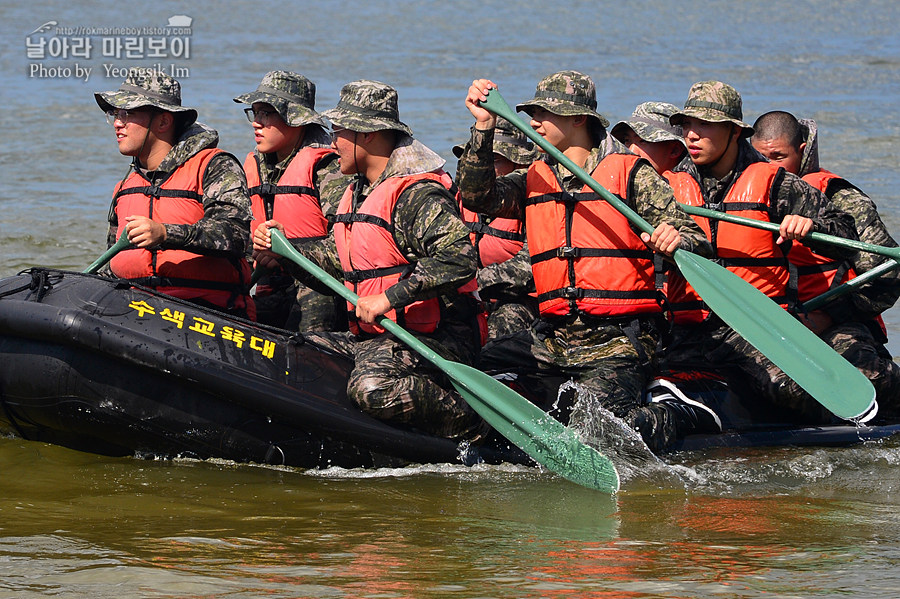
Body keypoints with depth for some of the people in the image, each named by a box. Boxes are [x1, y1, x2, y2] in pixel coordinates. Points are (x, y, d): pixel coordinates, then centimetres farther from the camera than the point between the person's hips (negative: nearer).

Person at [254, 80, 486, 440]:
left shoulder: (416, 194, -15)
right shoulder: (359, 194, 17)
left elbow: (458, 258, -29)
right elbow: (338, 261, 30)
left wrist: (390, 297, -27)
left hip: (439, 340, -10)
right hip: (377, 338, 10)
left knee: (372, 387, -36)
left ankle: (469, 425, -14)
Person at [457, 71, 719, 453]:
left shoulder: (633, 175, -2)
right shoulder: (533, 182, 13)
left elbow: (697, 243, -6)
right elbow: (476, 196, -5)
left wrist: (676, 240, -30)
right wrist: (484, 127, -12)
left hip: (620, 339, -6)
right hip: (552, 336, 6)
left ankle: (684, 417, 3)